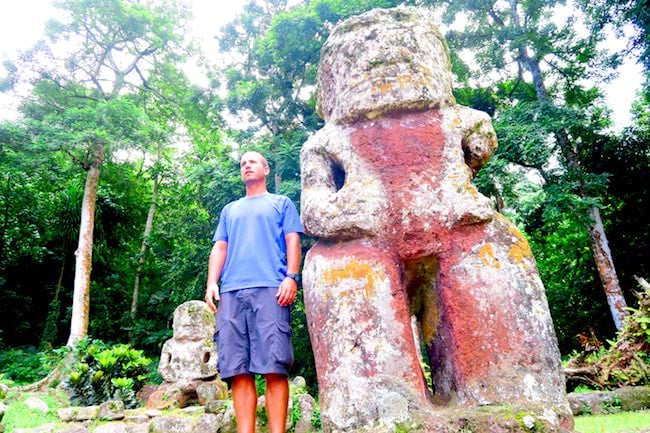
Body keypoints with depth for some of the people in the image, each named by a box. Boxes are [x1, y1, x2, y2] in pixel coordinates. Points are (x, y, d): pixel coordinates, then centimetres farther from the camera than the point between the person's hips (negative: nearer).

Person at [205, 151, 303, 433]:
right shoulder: (229, 210, 30)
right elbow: (219, 248, 21)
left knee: (274, 366, -10)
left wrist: (291, 277, -9)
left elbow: (292, 241, 8)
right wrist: (212, 283, 5)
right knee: (238, 369, -3)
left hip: (270, 288, -3)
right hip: (231, 292, 4)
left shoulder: (281, 203, 20)